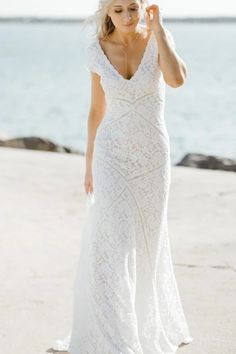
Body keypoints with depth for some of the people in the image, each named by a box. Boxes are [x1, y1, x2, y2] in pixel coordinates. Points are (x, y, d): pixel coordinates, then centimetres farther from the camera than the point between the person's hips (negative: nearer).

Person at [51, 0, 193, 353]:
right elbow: (97, 109, 7)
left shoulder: (160, 38, -6)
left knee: (147, 243, 13)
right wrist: (89, 163, 9)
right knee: (112, 246, -11)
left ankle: (154, 322, 38)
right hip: (112, 154, 0)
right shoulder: (98, 49, -2)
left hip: (152, 155, 0)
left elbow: (176, 79, -27)